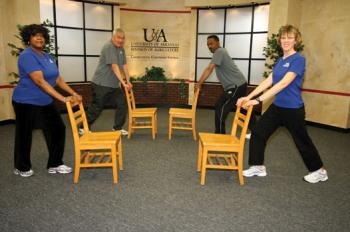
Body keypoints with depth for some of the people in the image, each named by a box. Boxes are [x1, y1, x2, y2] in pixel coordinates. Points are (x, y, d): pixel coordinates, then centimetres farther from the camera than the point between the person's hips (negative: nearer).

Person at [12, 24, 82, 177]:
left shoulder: (46, 56, 8)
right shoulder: (27, 56, -18)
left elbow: (57, 78, 10)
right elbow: (40, 81, -28)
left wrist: (73, 93, 0)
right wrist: (62, 98, -32)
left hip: (45, 102, 8)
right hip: (26, 102, -8)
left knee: (58, 129, 5)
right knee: (25, 135, 7)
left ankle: (54, 165, 18)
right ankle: (22, 168, 28)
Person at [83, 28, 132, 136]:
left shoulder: (121, 49, 10)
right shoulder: (108, 47, -16)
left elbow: (124, 65, 11)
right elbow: (114, 67, -24)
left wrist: (128, 81, 8)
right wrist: (123, 82, -28)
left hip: (114, 85, 8)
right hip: (102, 84, -8)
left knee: (122, 105, 4)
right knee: (96, 108, -1)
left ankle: (117, 128, 17)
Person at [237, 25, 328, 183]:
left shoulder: (298, 59, -16)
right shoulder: (280, 60, 8)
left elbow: (284, 83, -27)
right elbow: (268, 81, 3)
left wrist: (258, 100, -34)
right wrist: (248, 97, -6)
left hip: (293, 109, -7)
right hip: (277, 106, 7)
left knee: (302, 141, 9)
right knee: (258, 132, 0)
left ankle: (319, 171, 33)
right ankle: (258, 167, 15)